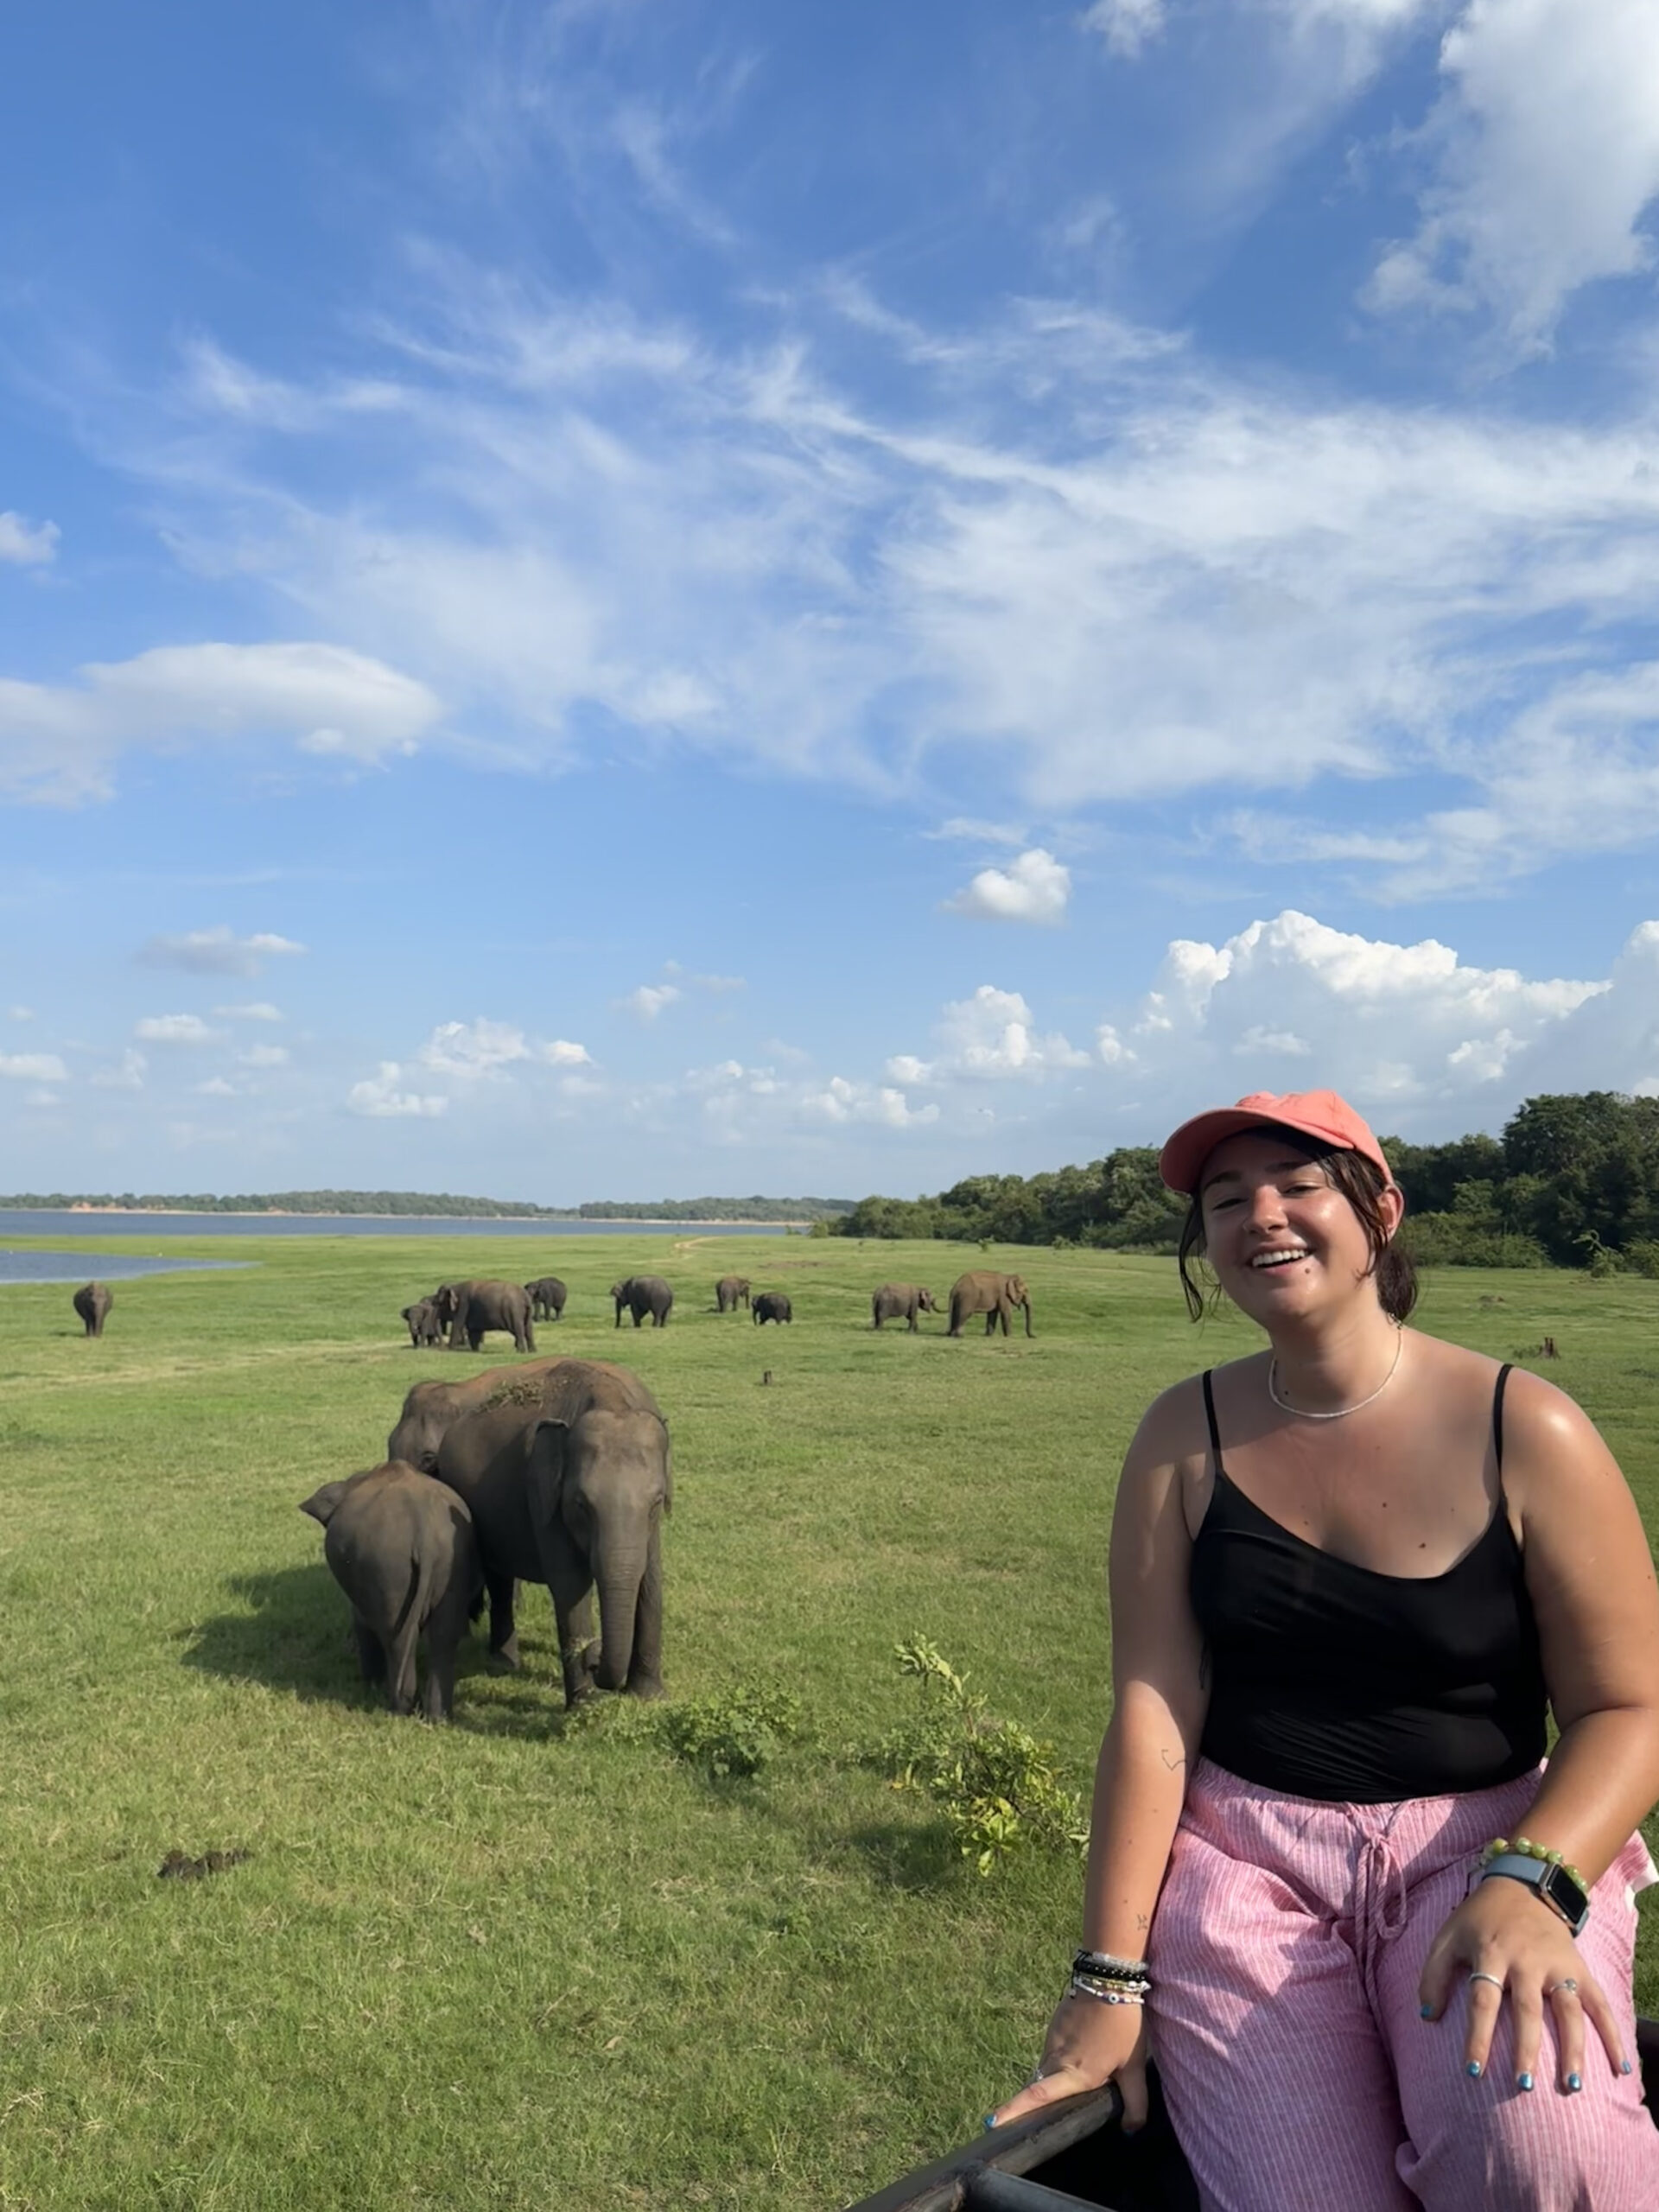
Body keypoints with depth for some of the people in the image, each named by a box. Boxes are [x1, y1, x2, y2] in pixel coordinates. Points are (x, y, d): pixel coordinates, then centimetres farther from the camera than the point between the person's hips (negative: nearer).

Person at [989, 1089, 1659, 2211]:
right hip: (1243, 1853, 1)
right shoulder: (1186, 1434, -2)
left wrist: (1530, 1884, -22)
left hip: (1481, 1847, -1)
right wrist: (1111, 1975, -8)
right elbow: (1152, 1707, -6)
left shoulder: (1523, 1431, -8)